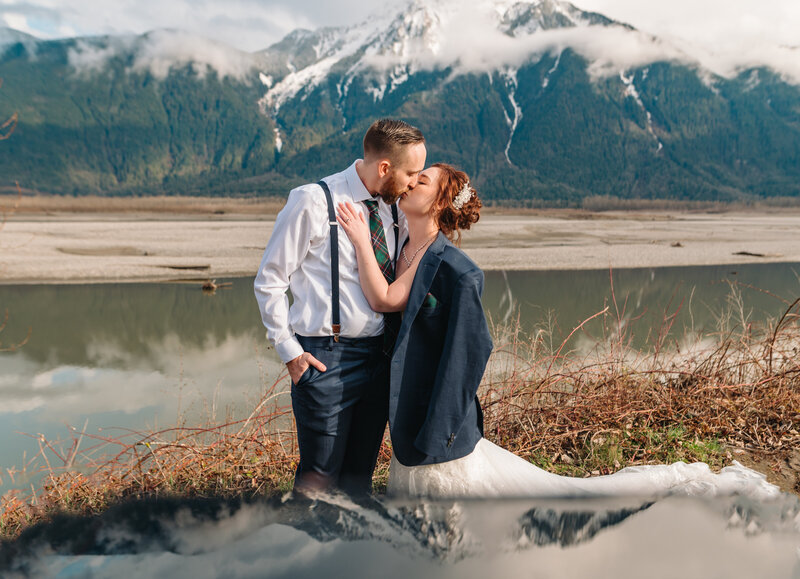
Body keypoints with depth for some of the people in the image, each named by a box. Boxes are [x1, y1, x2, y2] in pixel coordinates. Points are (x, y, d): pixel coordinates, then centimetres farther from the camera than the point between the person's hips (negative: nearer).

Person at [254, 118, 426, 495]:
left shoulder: (393, 211, 7)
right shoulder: (313, 203, -10)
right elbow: (269, 281, -5)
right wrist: (289, 351, -9)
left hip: (379, 356, 6)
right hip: (325, 360, -5)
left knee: (360, 474, 16)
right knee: (320, 477, 1)